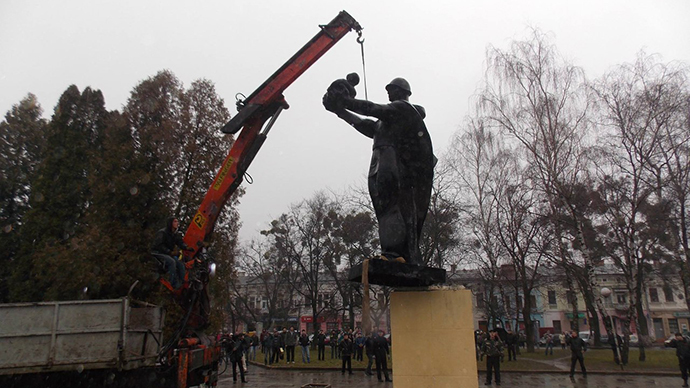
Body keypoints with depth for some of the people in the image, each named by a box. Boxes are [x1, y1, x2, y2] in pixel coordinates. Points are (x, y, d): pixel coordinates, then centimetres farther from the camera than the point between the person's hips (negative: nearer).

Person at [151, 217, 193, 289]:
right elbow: (159, 245, -18)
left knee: (181, 264, -9)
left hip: (168, 254, 8)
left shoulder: (175, 235, 13)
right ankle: (174, 284, -33)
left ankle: (182, 283, -11)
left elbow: (180, 242, 2)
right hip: (158, 253, -8)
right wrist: (169, 252, -25)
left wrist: (187, 248, -19)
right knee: (172, 262, -32)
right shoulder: (162, 232, -11)